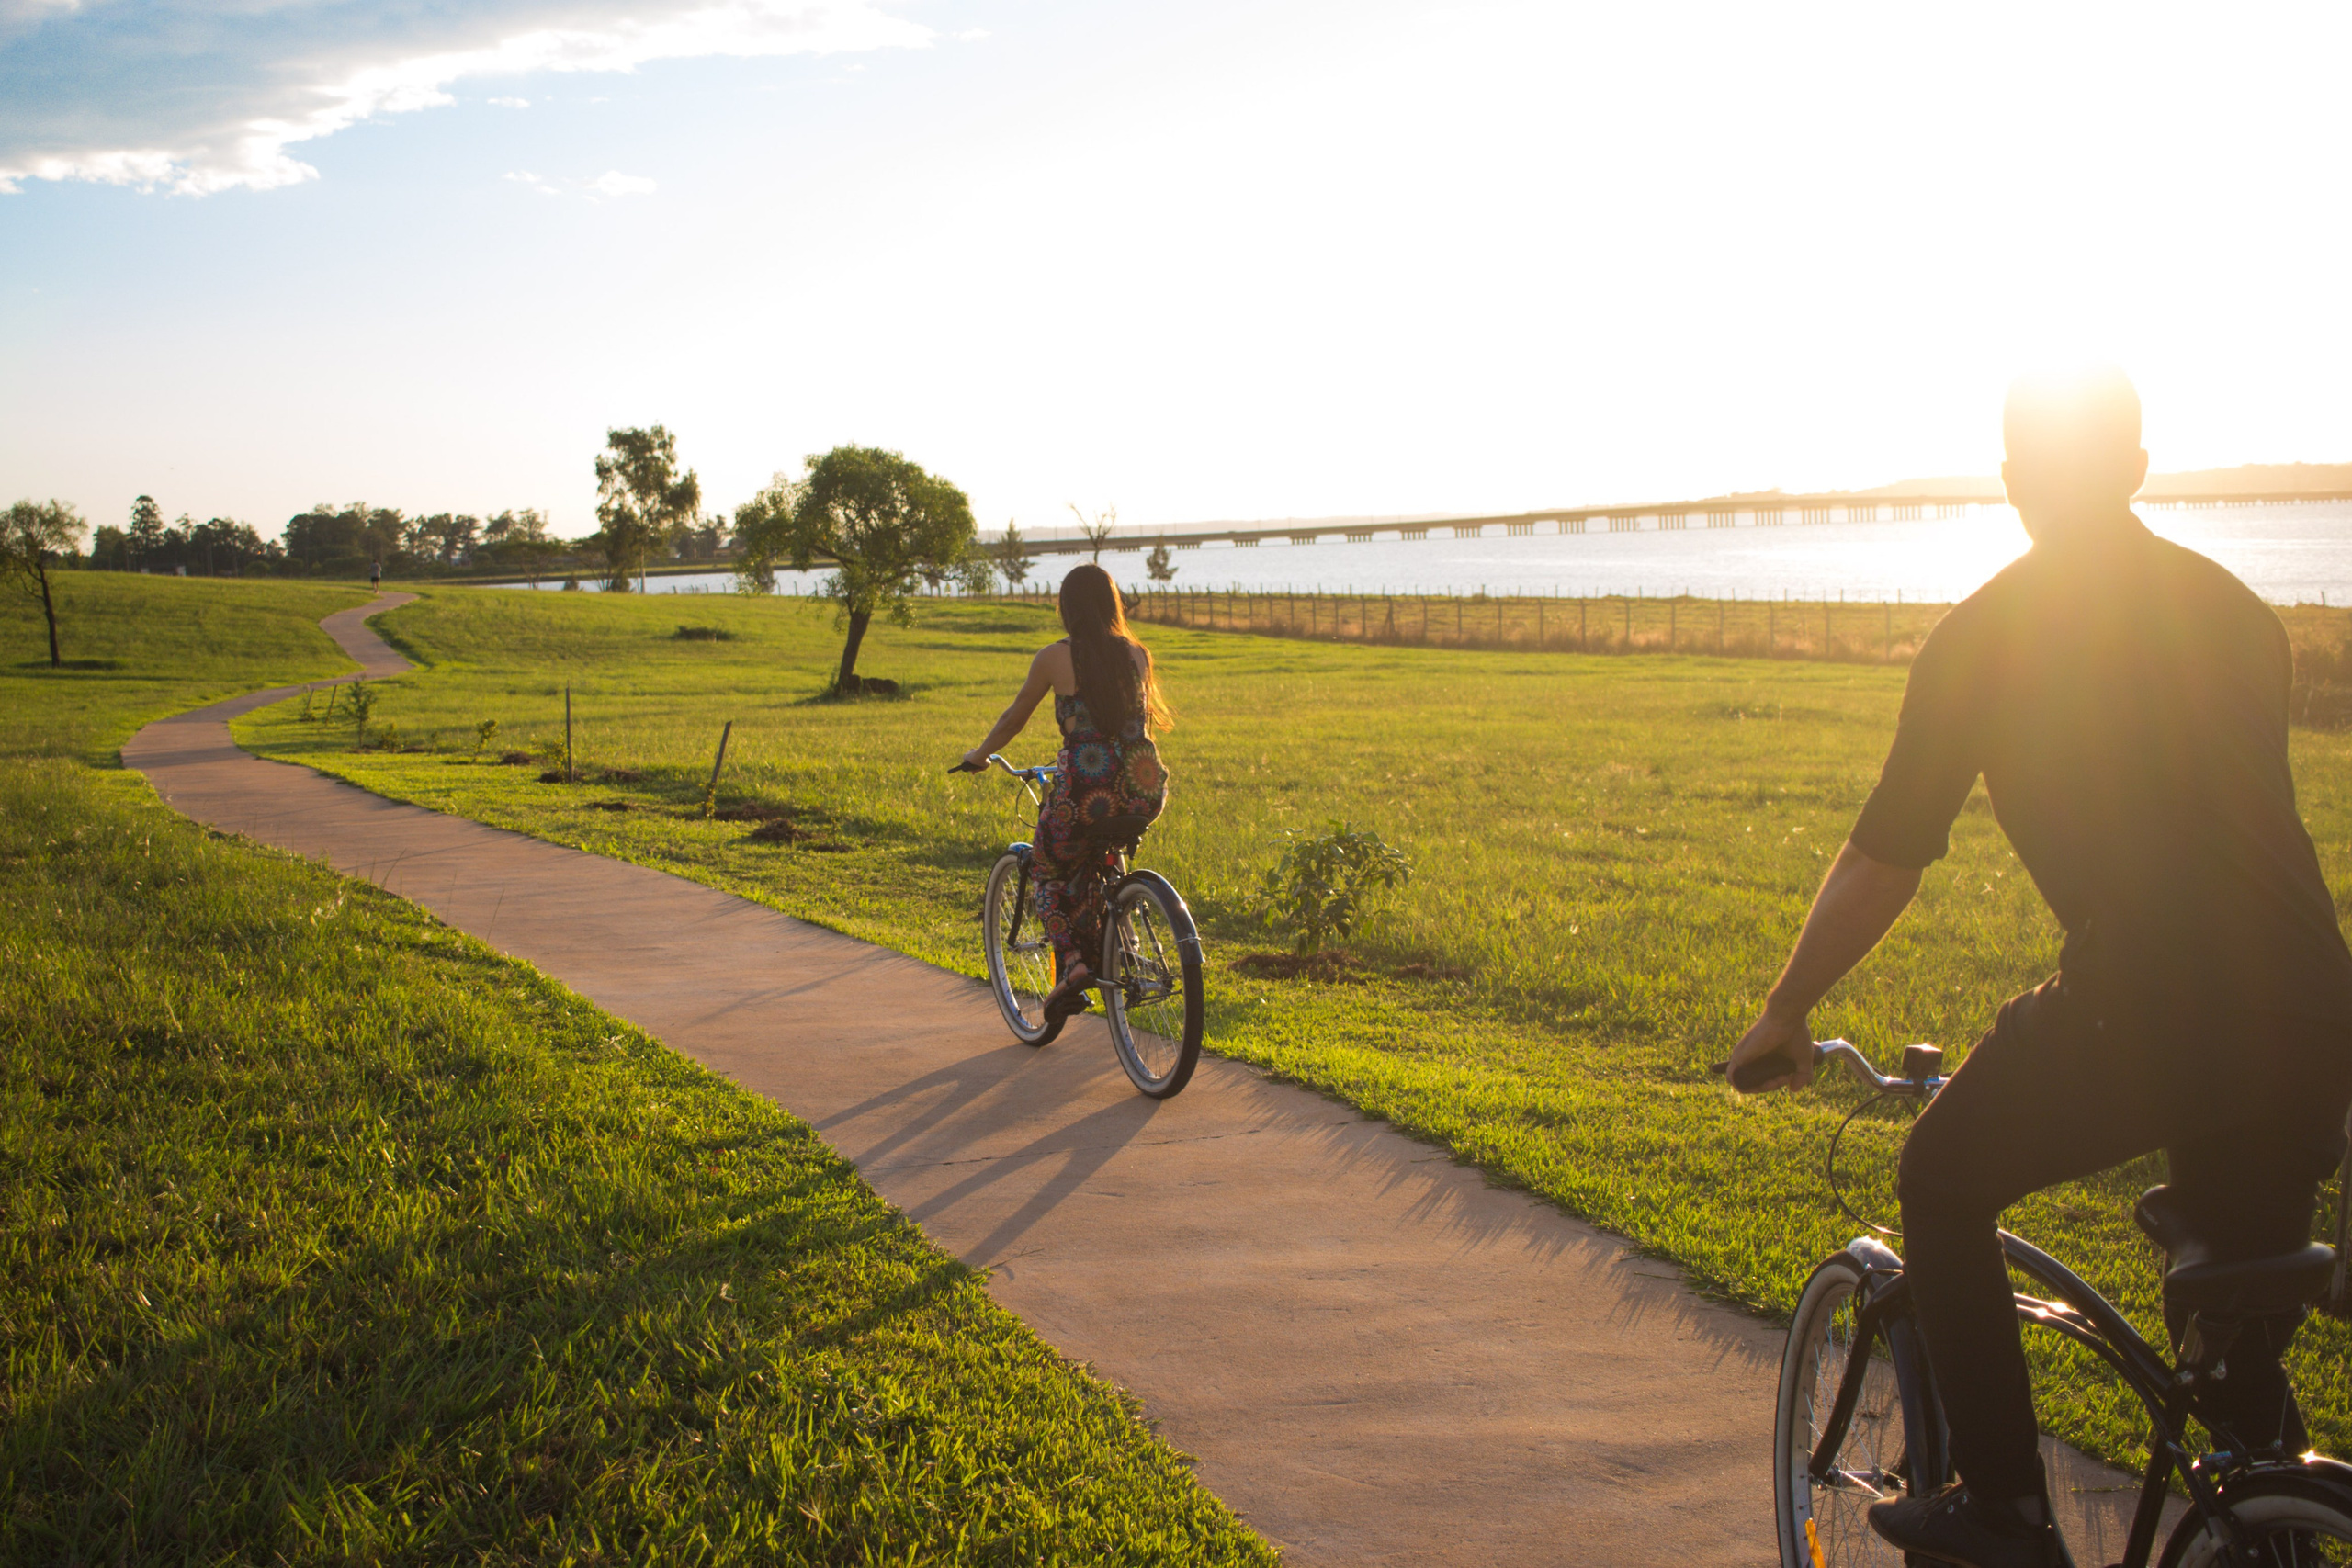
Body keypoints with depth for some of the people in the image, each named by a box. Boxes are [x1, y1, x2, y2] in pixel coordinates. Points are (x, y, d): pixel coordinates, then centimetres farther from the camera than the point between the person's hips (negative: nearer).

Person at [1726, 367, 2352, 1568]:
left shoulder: (1985, 634, 2)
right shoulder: (2237, 610, 18)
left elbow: (1881, 866, 3)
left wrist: (1784, 1012, 16)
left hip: (2143, 1015, -6)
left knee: (1941, 1187, 17)